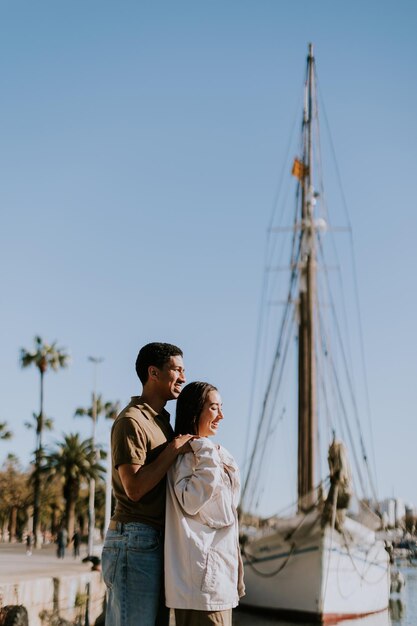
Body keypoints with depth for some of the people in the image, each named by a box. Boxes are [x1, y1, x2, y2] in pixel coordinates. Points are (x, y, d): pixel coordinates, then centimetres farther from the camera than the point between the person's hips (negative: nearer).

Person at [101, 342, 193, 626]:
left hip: (158, 543, 10)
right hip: (136, 540, -10)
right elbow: (134, 488, -20)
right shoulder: (131, 421, -11)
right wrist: (174, 449, -14)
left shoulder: (162, 420, 20)